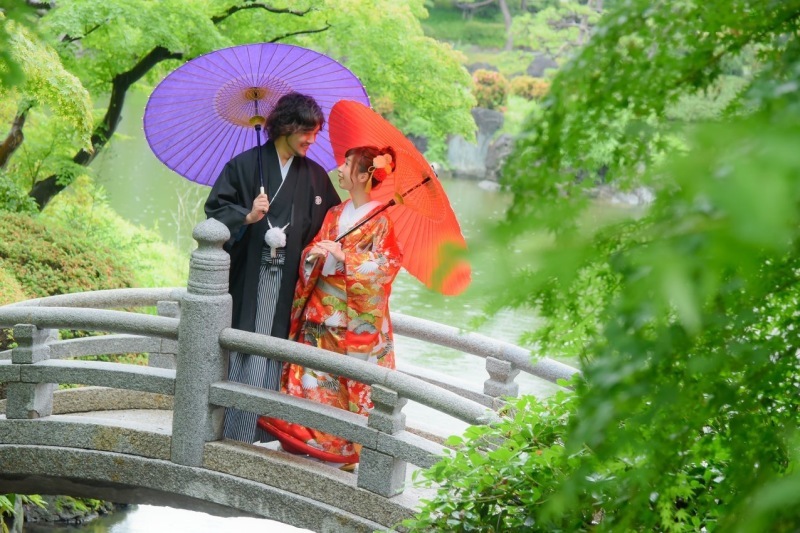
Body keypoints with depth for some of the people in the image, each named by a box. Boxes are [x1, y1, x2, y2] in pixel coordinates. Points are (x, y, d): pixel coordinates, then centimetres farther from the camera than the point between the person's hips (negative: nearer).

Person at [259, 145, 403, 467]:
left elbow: (385, 265, -14)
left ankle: (348, 447, 7)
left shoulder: (380, 221, -7)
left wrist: (343, 255, -20)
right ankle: (308, 441, 13)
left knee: (348, 384, -3)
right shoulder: (335, 214, 12)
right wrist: (313, 254, -11)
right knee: (311, 378, 5)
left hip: (354, 320, -6)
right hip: (320, 313, 6)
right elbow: (309, 253, 13)